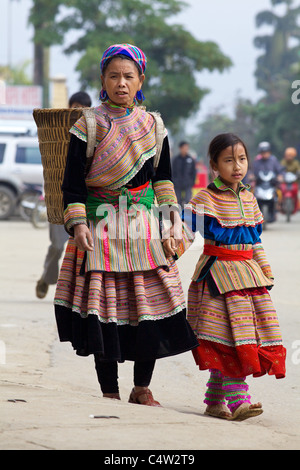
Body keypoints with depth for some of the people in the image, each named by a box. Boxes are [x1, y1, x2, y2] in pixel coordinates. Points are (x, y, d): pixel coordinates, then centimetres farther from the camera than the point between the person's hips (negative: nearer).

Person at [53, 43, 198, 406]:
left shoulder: (152, 126, 10)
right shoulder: (88, 125, 0)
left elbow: (163, 180, 13)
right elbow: (73, 182, -1)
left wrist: (171, 227, 5)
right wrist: (78, 224, -12)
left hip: (144, 226, 3)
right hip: (100, 228, -3)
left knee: (151, 307, -2)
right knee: (104, 307, -5)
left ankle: (142, 390, 13)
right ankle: (110, 394, 5)